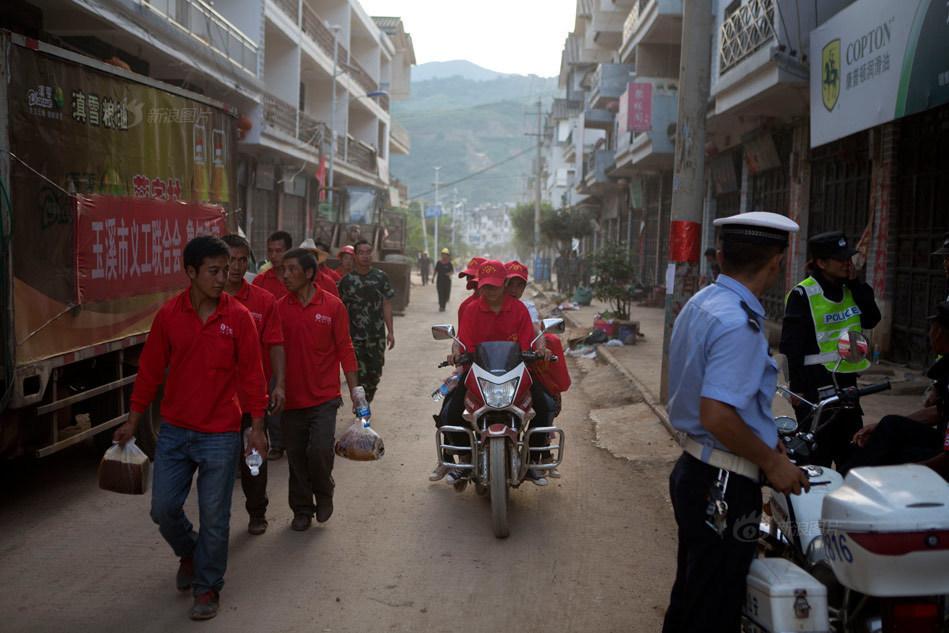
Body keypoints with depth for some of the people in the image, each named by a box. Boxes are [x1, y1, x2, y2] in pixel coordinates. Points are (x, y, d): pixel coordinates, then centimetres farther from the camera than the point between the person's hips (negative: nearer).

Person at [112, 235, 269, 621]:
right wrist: (132, 422, 9)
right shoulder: (168, 315, -2)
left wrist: (257, 426, -5)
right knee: (163, 508, 8)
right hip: (174, 431, 2)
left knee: (214, 516, 4)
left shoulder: (238, 317, -7)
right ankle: (188, 554, 39)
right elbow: (150, 370, 6)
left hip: (220, 436, -2)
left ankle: (207, 586, 24)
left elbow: (251, 373, -3)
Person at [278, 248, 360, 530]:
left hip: (324, 396, -2)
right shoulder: (280, 308, 2)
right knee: (296, 456, 8)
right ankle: (302, 510, 27)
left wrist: (355, 393, -2)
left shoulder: (332, 306, -3)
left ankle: (324, 492, 17)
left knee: (320, 449, -13)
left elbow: (344, 349, 1)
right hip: (292, 398, 2)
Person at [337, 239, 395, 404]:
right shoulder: (347, 280, 2)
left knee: (375, 373, 6)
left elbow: (386, 305, 7)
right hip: (355, 336, -2)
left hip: (377, 336, 2)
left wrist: (390, 332, 3)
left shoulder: (381, 277, 5)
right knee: (359, 374, -7)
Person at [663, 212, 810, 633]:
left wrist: (762, 437, 19)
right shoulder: (739, 323, -23)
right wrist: (771, 461, -14)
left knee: (689, 596, 23)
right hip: (724, 486, -9)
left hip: (691, 469, 9)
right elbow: (717, 416, -28)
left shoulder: (698, 304, 8)